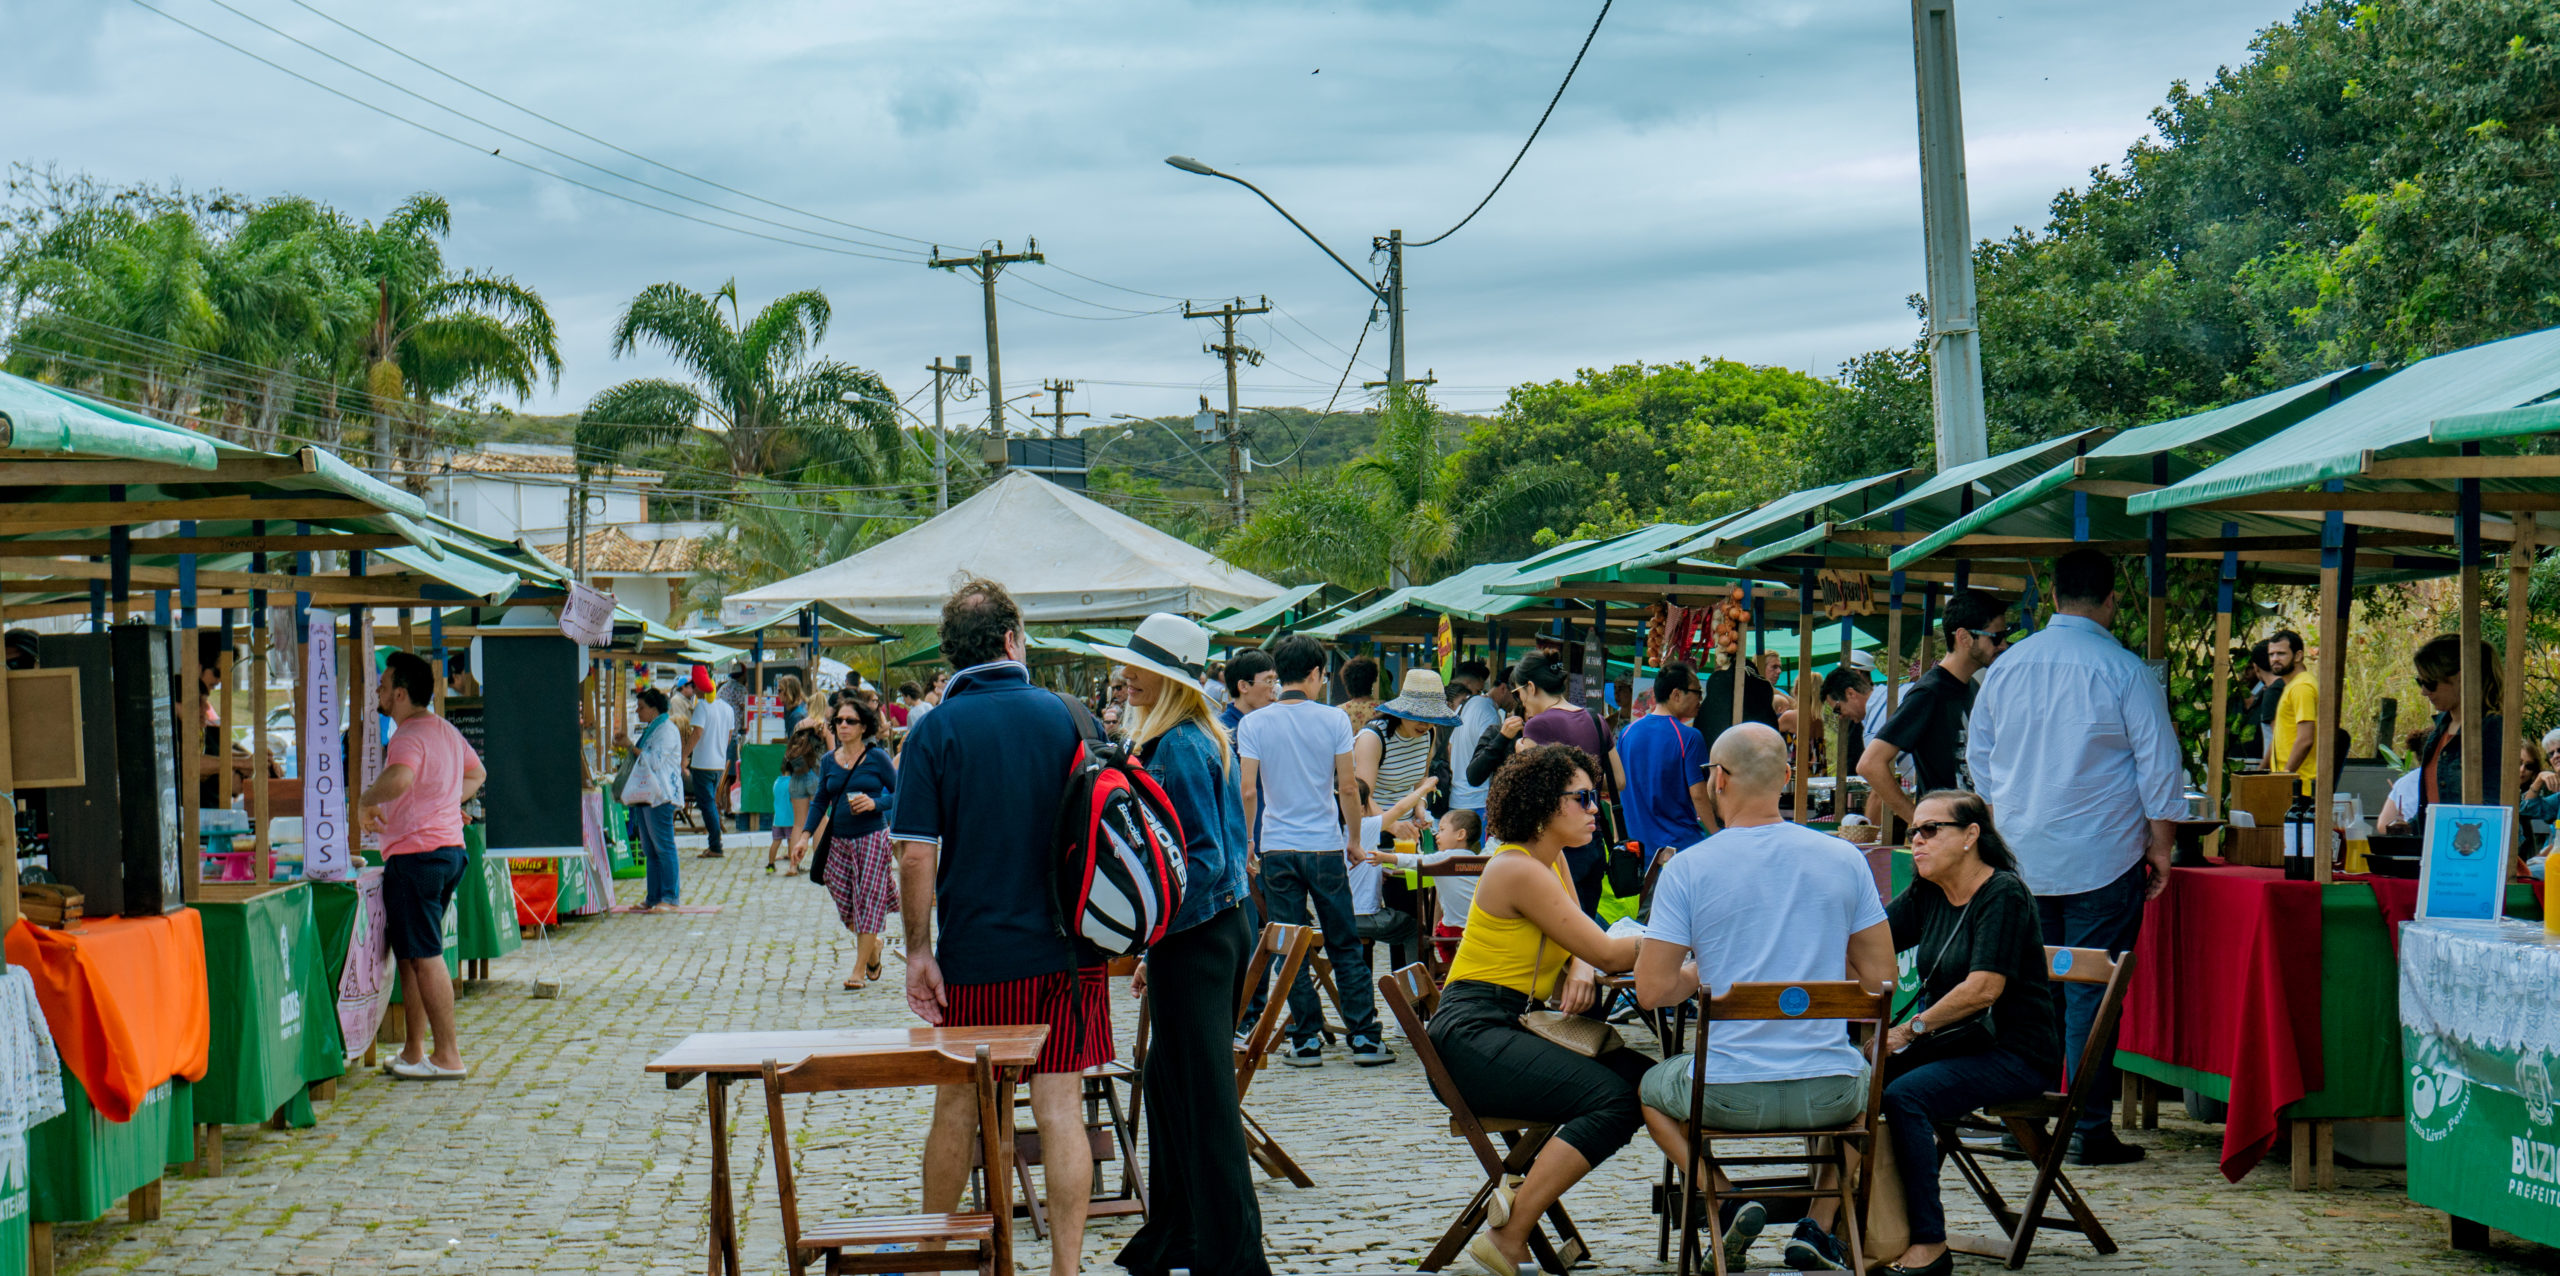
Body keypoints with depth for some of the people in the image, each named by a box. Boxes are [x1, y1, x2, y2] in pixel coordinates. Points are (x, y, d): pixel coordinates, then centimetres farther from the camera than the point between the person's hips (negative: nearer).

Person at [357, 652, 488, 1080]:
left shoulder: (409, 738, -16)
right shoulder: (447, 731, 15)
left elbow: (398, 779, -37)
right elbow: (476, 774, 32)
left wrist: (365, 801, -20)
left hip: (416, 856, -10)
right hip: (449, 849, 10)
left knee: (424, 958, -6)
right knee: (412, 955, 16)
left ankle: (448, 1057, -4)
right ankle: (413, 1052, 20)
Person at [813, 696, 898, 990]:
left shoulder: (877, 758, -6)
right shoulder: (828, 761, 7)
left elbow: (899, 793, -3)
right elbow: (820, 801, 14)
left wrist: (875, 804, -20)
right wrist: (807, 834, 4)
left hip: (872, 838, -4)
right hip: (838, 841, 4)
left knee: (868, 901, -3)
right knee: (844, 903, 5)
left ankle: (859, 970, 5)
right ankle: (873, 945, 35)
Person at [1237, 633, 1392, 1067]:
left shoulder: (1253, 725, -2)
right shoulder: (1333, 719, -3)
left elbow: (1248, 791, -6)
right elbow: (1348, 788, -2)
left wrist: (1246, 843, 8)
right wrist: (1354, 839, 11)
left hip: (1277, 848, 0)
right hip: (1325, 847, 0)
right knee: (1346, 947, 8)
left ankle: (1307, 1041, 5)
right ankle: (1363, 1037, 6)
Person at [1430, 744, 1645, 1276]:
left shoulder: (1552, 860, 15)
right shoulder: (1519, 870, -15)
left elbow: (1585, 949, 17)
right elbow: (1607, 953, -18)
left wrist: (1581, 970, -7)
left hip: (1512, 1030, 9)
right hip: (1471, 1036, -9)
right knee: (1614, 1099, -24)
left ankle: (1526, 1194, -3)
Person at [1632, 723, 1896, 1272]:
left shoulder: (1687, 868, -8)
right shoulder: (1844, 858, -1)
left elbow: (1652, 991, -7)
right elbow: (1879, 978, 4)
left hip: (1729, 1095, -2)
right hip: (1829, 1093, 2)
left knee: (1651, 1088, 32)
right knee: (1868, 1077, 38)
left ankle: (1728, 1200, 7)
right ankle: (1817, 1227, 22)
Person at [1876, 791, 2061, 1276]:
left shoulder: (2004, 895, -13)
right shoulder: (1926, 895, 12)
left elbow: (1984, 989, -22)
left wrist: (1910, 1029, -23)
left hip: (2015, 1054, -7)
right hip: (1951, 1044, 8)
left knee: (1904, 1095, -30)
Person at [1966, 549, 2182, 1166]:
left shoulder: (2007, 666, 6)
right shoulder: (2124, 671, -8)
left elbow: (1978, 756, 15)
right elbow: (2158, 766, -6)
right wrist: (2160, 845, 3)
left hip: (2022, 856, 4)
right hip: (2101, 857, -4)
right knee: (2091, 991, -1)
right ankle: (2090, 1130, 0)